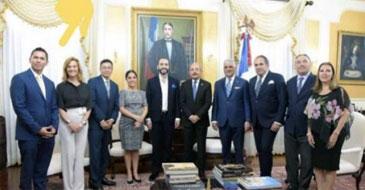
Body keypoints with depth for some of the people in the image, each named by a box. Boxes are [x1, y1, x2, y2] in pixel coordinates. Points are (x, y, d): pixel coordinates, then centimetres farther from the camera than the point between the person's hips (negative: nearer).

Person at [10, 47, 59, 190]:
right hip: (29, 135, -5)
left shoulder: (50, 83, 14)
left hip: (48, 135, 5)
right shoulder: (19, 79, -5)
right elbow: (19, 108, -13)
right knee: (27, 171, 8)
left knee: (42, 172, 13)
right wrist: (38, 129, -15)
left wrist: (54, 127, -4)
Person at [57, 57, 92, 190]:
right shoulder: (61, 86, 0)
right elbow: (60, 108, -5)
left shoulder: (85, 86, 9)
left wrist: (82, 122, -7)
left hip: (83, 122, 3)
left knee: (80, 154, 7)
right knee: (69, 154, 0)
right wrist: (70, 123, -15)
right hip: (66, 122, -3)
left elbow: (89, 107, 6)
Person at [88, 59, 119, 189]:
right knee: (95, 152, -2)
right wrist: (101, 120, -14)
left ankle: (101, 177, 21)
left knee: (104, 152, 10)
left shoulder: (114, 86, 13)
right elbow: (92, 103, -12)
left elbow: (116, 106, 11)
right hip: (96, 123, -5)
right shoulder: (92, 82, -5)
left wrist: (112, 119, -5)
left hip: (108, 124, 6)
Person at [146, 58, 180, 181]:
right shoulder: (151, 82, 3)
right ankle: (155, 170, 14)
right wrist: (148, 118, -6)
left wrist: (177, 117, 0)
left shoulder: (174, 82, 7)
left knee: (168, 144, 8)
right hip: (156, 117, -1)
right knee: (156, 145, 5)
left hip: (169, 117, 1)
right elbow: (148, 101, 0)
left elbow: (177, 101, 6)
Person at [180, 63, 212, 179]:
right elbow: (182, 102, 1)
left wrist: (198, 116, -13)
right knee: (187, 146, 4)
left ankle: (201, 171, 11)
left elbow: (208, 103, -5)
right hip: (188, 120, 1)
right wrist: (190, 115, -11)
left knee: (201, 146, 4)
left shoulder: (206, 85, 2)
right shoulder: (184, 85, 7)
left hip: (201, 120, -1)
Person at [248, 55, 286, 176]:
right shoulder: (252, 81, 13)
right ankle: (263, 175, 21)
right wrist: (250, 120, 8)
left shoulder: (277, 78, -5)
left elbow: (283, 101, -10)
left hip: (270, 122, -5)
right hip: (256, 122, 6)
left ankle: (266, 176, 6)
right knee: (260, 150, 10)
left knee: (266, 149, -8)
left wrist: (278, 120, -16)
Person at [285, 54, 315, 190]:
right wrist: (286, 119, 5)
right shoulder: (290, 82, 12)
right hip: (290, 128, 5)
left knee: (307, 161, 7)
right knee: (290, 160, 16)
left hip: (307, 128, -5)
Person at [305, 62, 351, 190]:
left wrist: (336, 133, -15)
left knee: (330, 165, 8)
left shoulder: (339, 91, -6)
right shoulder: (314, 92, 7)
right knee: (317, 164, 10)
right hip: (316, 134, 4)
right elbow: (310, 114, 9)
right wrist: (309, 132, 0)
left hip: (331, 133, -4)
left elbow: (346, 113, -10)